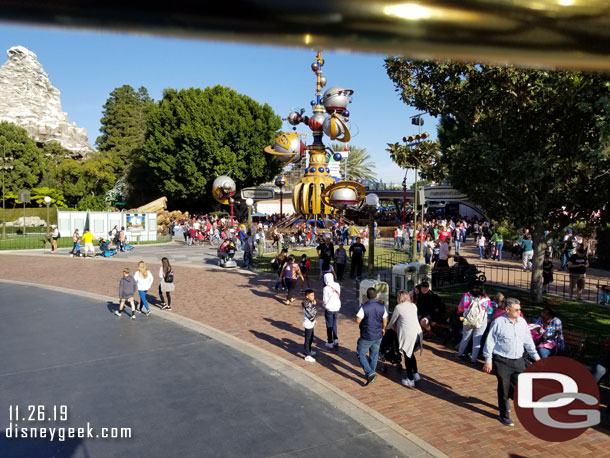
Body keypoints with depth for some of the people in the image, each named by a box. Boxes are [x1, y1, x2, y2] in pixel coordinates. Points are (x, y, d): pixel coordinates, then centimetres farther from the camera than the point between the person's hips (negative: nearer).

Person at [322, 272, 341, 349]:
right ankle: (336, 339, 17)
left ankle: (330, 343, 19)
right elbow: (339, 296, -1)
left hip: (329, 309, -4)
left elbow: (325, 301, -15)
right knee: (334, 324, 23)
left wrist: (323, 304, 5)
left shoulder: (326, 289, -20)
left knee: (329, 326, 11)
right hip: (337, 308, 4)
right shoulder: (337, 285, -6)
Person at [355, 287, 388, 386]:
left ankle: (370, 373, -8)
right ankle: (371, 373, 30)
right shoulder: (381, 306, -4)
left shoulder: (364, 307, -20)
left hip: (367, 337, -5)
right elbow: (385, 320, 6)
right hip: (378, 335, 5)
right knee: (374, 355, 19)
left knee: (361, 354, 6)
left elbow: (358, 320, -17)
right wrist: (383, 329, 25)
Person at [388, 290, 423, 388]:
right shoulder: (414, 306, 14)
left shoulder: (398, 307, -3)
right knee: (411, 354, 25)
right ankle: (416, 374, 33)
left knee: (407, 356, 7)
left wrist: (388, 327, 28)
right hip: (418, 333, 6)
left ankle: (410, 380, 12)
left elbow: (392, 321, 7)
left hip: (408, 335, -6)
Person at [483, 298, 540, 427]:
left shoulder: (522, 322, 5)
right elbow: (490, 342, -8)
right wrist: (488, 361, -9)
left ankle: (504, 399, 38)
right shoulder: (498, 323, -12)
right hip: (502, 361, -5)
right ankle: (504, 415, 22)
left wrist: (536, 356, 15)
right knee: (504, 388, 3)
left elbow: (528, 341, 16)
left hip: (518, 361, 5)